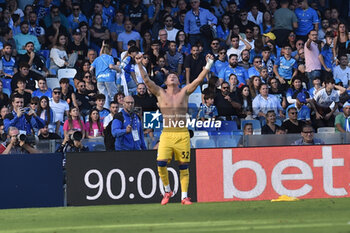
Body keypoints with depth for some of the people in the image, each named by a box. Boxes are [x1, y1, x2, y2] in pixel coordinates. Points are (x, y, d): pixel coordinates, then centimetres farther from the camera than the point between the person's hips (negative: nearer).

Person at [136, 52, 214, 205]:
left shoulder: (184, 93, 8)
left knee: (183, 166, 1)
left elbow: (199, 79, 2)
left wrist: (209, 65, -6)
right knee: (161, 163, -12)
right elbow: (146, 80, -1)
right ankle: (167, 191, 9)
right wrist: (139, 65, -11)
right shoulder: (160, 93, 8)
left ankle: (184, 196, 7)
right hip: (166, 134, 0)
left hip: (182, 135, 0)